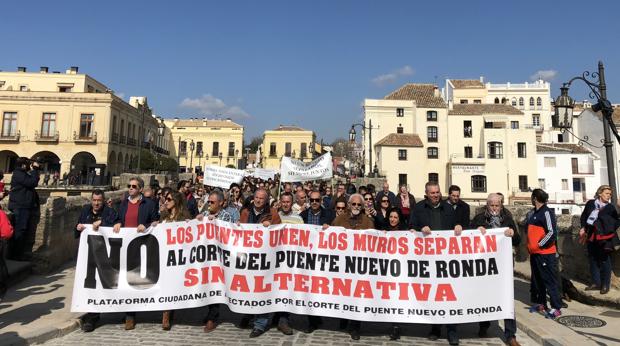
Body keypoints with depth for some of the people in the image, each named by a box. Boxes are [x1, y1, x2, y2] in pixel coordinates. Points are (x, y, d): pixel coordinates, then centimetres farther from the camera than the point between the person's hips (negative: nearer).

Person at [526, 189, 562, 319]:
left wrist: (539, 245, -16)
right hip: (534, 252, 8)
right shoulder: (532, 213, 11)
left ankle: (556, 308, 4)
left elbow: (552, 233, -20)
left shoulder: (547, 212, -13)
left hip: (545, 253, -8)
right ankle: (540, 303, 28)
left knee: (549, 280, -3)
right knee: (536, 279, 16)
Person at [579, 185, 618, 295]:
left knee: (604, 261, 3)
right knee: (593, 260, 10)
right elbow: (584, 216, 11)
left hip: (604, 238, -2)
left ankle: (605, 285, 14)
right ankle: (596, 283, 21)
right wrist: (583, 228, 0)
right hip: (591, 236, 2)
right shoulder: (590, 203, 6)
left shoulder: (610, 207, 2)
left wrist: (609, 231, -13)